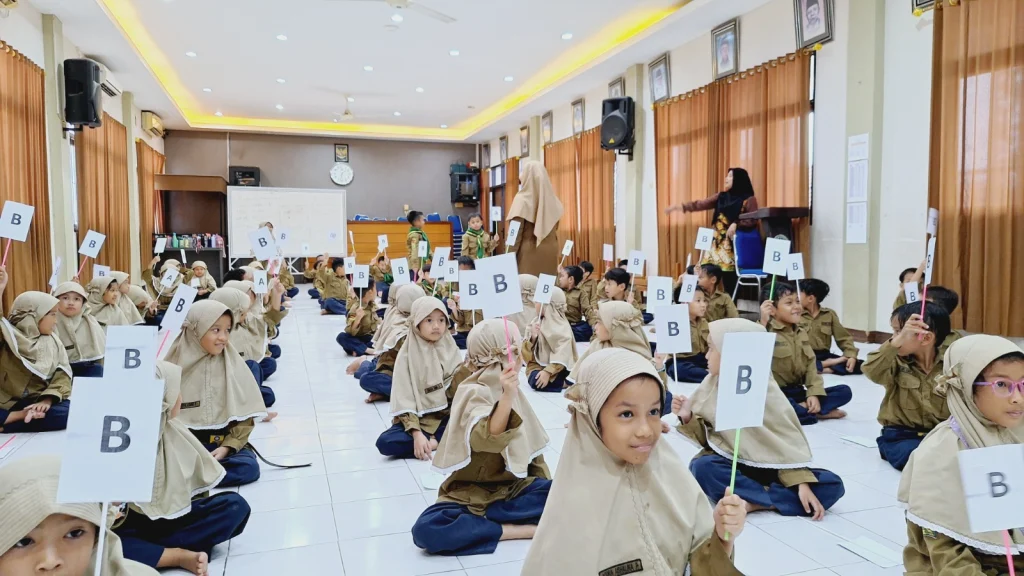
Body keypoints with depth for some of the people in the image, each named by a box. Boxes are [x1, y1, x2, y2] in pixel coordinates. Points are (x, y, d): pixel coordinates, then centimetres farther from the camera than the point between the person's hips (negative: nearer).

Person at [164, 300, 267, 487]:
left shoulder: (234, 366, 1)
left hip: (222, 443, 2)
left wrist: (228, 446, -11)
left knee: (249, 467, -27)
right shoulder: (175, 366, 0)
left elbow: (244, 416, 2)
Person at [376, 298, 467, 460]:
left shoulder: (450, 349, 1)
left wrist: (468, 367, -22)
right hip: (418, 419, -2)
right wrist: (416, 433, -25)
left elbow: (455, 390, -4)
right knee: (385, 442, -30)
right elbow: (404, 401, -12)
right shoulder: (408, 355, -8)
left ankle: (433, 442, -20)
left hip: (447, 416, 2)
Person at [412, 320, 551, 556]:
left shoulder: (509, 390, 7)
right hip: (472, 493, -6)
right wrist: (507, 397, -48)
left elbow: (529, 444, 14)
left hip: (513, 486, 6)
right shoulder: (474, 392, -16)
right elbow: (488, 438, -36)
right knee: (426, 529, -32)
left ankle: (478, 520, -17)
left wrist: (545, 481, 7)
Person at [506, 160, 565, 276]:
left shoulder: (522, 199, -9)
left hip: (528, 252, -5)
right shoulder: (551, 198, 6)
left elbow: (515, 232, -12)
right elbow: (555, 230, 12)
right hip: (550, 251, 5)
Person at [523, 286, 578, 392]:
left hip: (556, 369, -4)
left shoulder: (563, 327, -4)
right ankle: (565, 383, -9)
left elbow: (561, 356, -17)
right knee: (535, 381, -31)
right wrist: (532, 338, -14)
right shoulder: (536, 323, 8)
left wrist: (548, 372, -30)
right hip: (537, 365, 4)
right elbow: (527, 355, 4)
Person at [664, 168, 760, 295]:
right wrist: (680, 207, 1)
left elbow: (753, 221, -6)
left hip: (733, 244, -5)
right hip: (717, 243, 5)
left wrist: (736, 224, -20)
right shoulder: (722, 196, 15)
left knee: (730, 280, -10)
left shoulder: (748, 199, 0)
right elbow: (700, 204, 10)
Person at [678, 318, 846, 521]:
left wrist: (801, 483, -21)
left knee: (833, 485, -20)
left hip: (767, 467, 0)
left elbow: (789, 442, -10)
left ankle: (753, 501, -27)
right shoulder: (712, 386, -1)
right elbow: (706, 436, 5)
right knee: (702, 467, -35)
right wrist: (688, 418, -14)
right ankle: (773, 499, -25)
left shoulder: (766, 393, -10)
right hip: (727, 464, 1)